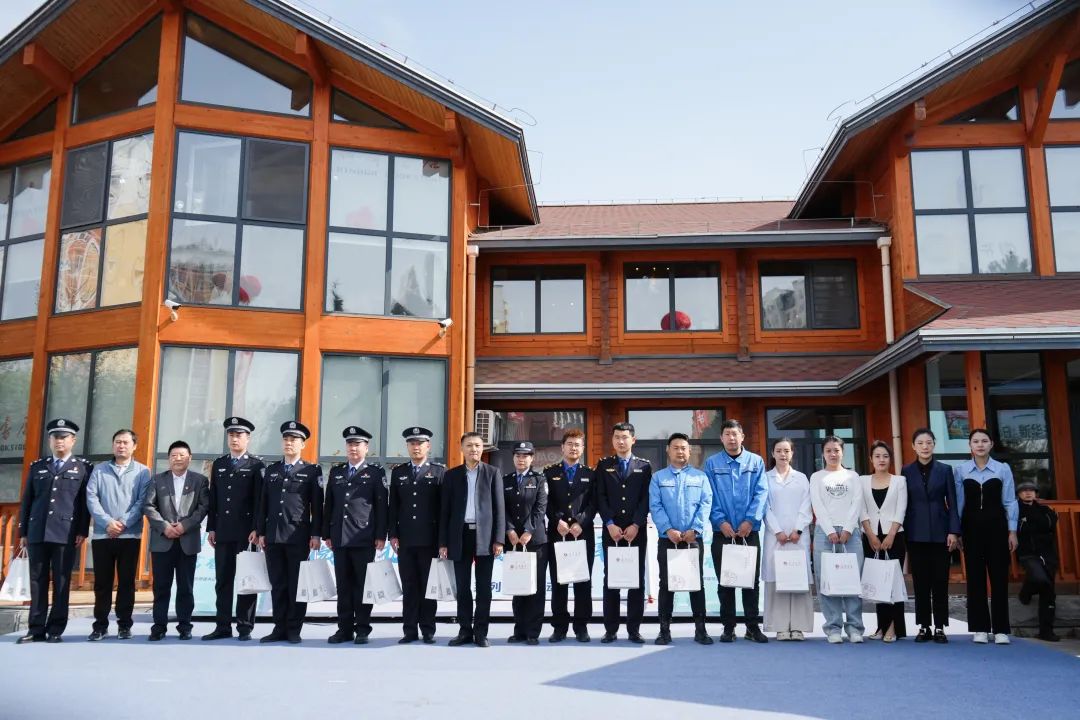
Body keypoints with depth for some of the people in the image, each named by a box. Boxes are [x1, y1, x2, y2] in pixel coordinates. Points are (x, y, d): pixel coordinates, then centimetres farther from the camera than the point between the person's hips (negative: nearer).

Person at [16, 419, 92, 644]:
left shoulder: (84, 467, 7)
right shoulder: (37, 466, 15)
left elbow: (86, 501, 1)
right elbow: (26, 501, 14)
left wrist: (83, 531, -7)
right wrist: (23, 532, 9)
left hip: (66, 533, -3)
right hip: (37, 532, 3)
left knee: (62, 582, 0)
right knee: (37, 581, 5)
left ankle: (56, 629, 5)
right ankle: (36, 629, 11)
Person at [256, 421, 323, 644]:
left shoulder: (312, 471, 3)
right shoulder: (271, 470, 14)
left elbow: (317, 506, -1)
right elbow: (263, 503, 13)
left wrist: (316, 534, -8)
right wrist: (261, 532, 7)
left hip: (298, 536, -3)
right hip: (273, 536, 4)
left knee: (297, 584, 0)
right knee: (277, 584, 6)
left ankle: (294, 629, 7)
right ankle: (280, 628, 12)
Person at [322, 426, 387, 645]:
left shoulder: (376, 472, 3)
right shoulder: (336, 472, 15)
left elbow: (381, 506, -2)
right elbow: (329, 504, 15)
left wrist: (381, 535, -7)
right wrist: (326, 533, 10)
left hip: (364, 539, -4)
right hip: (339, 538, 4)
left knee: (363, 584, 0)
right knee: (343, 585, 7)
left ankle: (362, 629, 8)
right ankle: (345, 629, 13)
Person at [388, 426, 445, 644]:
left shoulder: (439, 471, 2)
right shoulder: (398, 472, 11)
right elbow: (393, 506, 10)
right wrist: (393, 534, 2)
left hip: (430, 539, -2)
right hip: (405, 539, 2)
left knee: (429, 585, 3)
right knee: (409, 586, 5)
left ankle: (428, 630, 11)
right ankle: (410, 630, 11)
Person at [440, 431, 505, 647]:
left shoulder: (492, 473, 5)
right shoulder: (451, 475, 9)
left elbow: (499, 507, 1)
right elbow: (445, 510, 7)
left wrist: (499, 539, -6)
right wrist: (443, 542, 1)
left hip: (485, 536, -1)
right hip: (460, 535, 1)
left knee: (484, 587, 2)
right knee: (463, 587, 5)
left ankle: (481, 631, 10)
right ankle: (465, 630, 14)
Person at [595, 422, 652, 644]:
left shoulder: (644, 466, 8)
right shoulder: (604, 465, 9)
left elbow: (646, 498, 1)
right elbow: (600, 497, 2)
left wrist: (635, 525, -10)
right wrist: (610, 524, -9)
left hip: (637, 531, 0)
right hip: (611, 530, 0)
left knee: (637, 579, 1)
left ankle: (634, 629, 8)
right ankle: (611, 629, 6)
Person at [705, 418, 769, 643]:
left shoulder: (756, 462, 5)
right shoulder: (711, 464, 4)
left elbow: (761, 493, -2)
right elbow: (709, 497, -1)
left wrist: (750, 520, -13)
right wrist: (721, 522, -12)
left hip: (749, 531, 0)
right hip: (722, 532, 0)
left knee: (751, 580, 5)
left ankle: (753, 626, 14)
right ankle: (728, 627, 14)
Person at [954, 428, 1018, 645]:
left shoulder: (1003, 469, -1)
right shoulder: (960, 470, 1)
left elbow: (1009, 502, 0)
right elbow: (958, 502, 2)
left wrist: (1012, 531, -1)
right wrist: (955, 531, 1)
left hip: (996, 526, -1)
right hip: (971, 526, 1)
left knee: (999, 576, 1)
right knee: (975, 576, 5)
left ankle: (1001, 629, 9)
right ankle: (980, 628, 13)